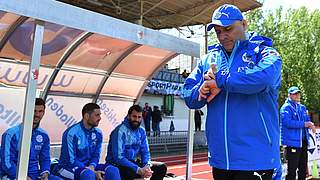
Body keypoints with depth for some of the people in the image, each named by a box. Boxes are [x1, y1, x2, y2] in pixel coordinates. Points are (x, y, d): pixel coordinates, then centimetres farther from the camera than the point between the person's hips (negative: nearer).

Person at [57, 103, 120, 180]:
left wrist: (91, 167, -17)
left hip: (89, 167, 6)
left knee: (113, 170, -17)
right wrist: (93, 172, -23)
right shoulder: (72, 133, -18)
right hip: (69, 168, -6)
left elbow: (96, 155, 6)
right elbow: (71, 161, -18)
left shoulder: (98, 133, 1)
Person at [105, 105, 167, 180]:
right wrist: (138, 170, -31)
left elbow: (145, 152, 5)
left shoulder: (141, 131, 4)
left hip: (133, 163, 7)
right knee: (129, 172, -40)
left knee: (161, 167, -4)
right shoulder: (120, 131, -18)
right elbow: (118, 157, -25)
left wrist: (147, 165, -17)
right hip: (117, 165, -7)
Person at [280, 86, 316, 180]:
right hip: (292, 142, -8)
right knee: (292, 169, -5)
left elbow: (307, 120, 15)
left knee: (303, 167, 17)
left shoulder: (302, 107, 17)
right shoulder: (286, 107, -8)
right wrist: (304, 124, -19)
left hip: (303, 141, 8)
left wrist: (310, 125, -9)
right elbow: (287, 122, -22)